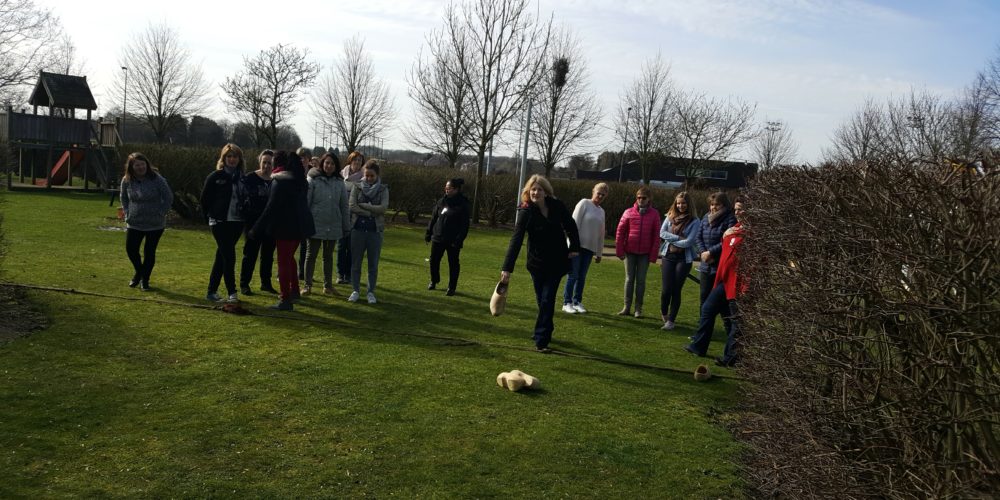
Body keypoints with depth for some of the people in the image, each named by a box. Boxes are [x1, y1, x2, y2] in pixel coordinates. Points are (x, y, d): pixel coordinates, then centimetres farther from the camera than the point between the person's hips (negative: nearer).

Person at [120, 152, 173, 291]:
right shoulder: (127, 180, -3)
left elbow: (169, 198, -7)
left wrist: (160, 213, -10)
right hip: (134, 223, 3)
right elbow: (123, 197, 16)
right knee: (130, 249, 3)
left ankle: (145, 279, 20)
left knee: (149, 252, 3)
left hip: (155, 224, -3)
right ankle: (138, 271, 32)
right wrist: (127, 212, 6)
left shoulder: (157, 179, -14)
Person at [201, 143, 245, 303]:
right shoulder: (216, 176, -4)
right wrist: (211, 217, 0)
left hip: (236, 222, 5)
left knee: (221, 257, 11)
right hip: (220, 222, -4)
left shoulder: (242, 177, 8)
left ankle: (211, 291, 20)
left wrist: (245, 217, 3)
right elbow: (205, 198, 0)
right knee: (229, 256, -9)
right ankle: (232, 293, -3)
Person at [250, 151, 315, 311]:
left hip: (285, 226, -8)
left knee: (284, 261, -3)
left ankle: (286, 300, -2)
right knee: (289, 257, 23)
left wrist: (257, 229, -10)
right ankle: (294, 291, 33)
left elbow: (271, 207, -16)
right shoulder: (298, 178, 12)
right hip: (300, 224, 8)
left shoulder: (279, 181, -13)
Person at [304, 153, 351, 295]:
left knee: (328, 256, 13)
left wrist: (346, 226, 6)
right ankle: (308, 285, 14)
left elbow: (344, 206, 7)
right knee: (311, 255, 5)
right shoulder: (313, 180, -6)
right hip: (316, 224, -3)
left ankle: (328, 285, 22)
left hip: (333, 226, 3)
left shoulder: (339, 182, 4)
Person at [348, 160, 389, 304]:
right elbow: (352, 206, -8)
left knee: (373, 264, 5)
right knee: (355, 262, 6)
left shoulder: (383, 189, 3)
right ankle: (356, 290, 18)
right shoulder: (357, 187, 3)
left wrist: (363, 205, -10)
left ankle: (371, 292, 15)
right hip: (358, 228, 1)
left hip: (375, 230, 0)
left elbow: (383, 208, -11)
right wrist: (372, 212, -12)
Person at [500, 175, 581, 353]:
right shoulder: (526, 212, -17)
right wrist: (507, 268, -35)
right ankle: (546, 331, 33)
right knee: (542, 300, 10)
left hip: (557, 262, 0)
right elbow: (516, 240, -27)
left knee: (547, 300, -6)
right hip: (537, 263, 0)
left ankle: (541, 340, -4)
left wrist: (575, 248, 5)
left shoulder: (557, 206, -11)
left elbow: (570, 226, 7)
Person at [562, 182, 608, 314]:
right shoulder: (584, 203, -3)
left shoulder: (601, 211, 16)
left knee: (582, 276, 8)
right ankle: (567, 303, 3)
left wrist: (599, 253, 15)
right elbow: (575, 223, -9)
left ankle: (577, 302, 16)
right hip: (578, 245, -5)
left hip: (590, 248, 5)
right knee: (573, 275, -4)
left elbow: (601, 233, 17)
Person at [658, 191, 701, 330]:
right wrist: (678, 238, -13)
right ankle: (664, 313, 29)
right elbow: (662, 233, -5)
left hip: (684, 258, -2)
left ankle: (671, 320, 12)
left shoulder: (694, 221, -6)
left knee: (676, 290, 1)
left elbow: (689, 242, -12)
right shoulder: (670, 216, 4)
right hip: (668, 256, 2)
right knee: (666, 289, 1)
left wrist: (671, 240, -6)